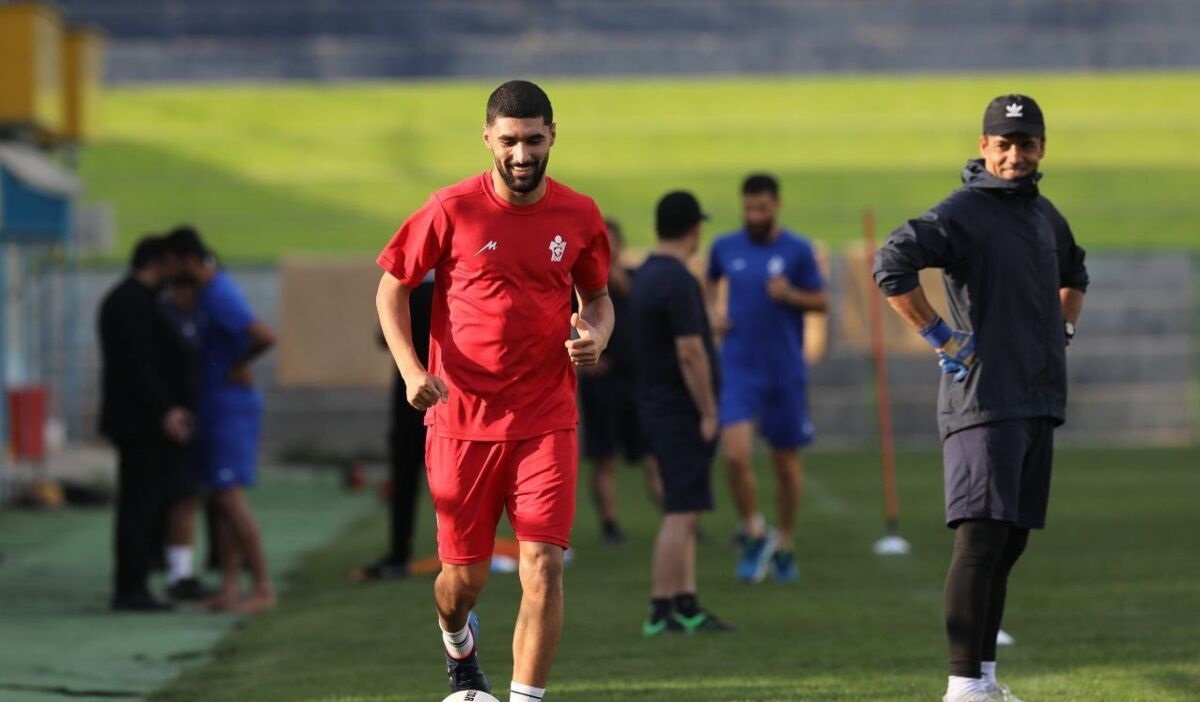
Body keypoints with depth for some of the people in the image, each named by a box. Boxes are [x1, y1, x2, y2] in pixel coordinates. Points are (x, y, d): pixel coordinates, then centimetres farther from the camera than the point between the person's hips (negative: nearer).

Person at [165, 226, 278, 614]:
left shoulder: (219, 298, -21)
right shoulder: (217, 282, 10)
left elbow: (265, 337, -34)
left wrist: (238, 364, -16)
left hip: (231, 404, -10)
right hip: (214, 405, 10)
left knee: (229, 496, -11)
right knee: (221, 498, 7)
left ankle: (264, 587, -7)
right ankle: (230, 587, 7)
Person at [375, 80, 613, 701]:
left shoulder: (578, 215, 1)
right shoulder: (451, 211, -6)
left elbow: (598, 297, 16)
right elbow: (391, 289, 3)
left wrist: (595, 335, -7)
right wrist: (411, 370, -11)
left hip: (546, 422, 1)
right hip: (461, 420, -1)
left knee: (544, 566, -13)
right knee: (464, 575, 10)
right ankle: (458, 644, 46)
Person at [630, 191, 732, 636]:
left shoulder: (646, 276, 12)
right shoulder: (678, 281, -17)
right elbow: (689, 353, -20)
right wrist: (708, 413, -16)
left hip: (657, 406, 10)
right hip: (682, 412, -10)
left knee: (684, 512, 12)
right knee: (682, 514, -8)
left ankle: (686, 606, 13)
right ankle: (661, 612, -8)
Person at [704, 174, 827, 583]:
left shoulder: (797, 250, -3)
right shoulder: (725, 248, 2)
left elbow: (822, 302, 3)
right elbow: (710, 281, 23)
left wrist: (791, 295, -16)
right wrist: (709, 314, 5)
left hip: (786, 370, 0)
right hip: (739, 368, 0)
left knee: (787, 464, 8)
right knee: (735, 454, -17)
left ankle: (785, 546, 27)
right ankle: (754, 533, 4)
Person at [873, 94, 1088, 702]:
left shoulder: (1045, 215, 16)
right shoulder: (962, 212, -10)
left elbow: (1074, 272, 37)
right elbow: (891, 265, -23)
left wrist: (1064, 328, 20)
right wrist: (941, 339, -20)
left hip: (1039, 401, 8)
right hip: (983, 401, -8)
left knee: (1011, 542, 10)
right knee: (981, 539, -15)